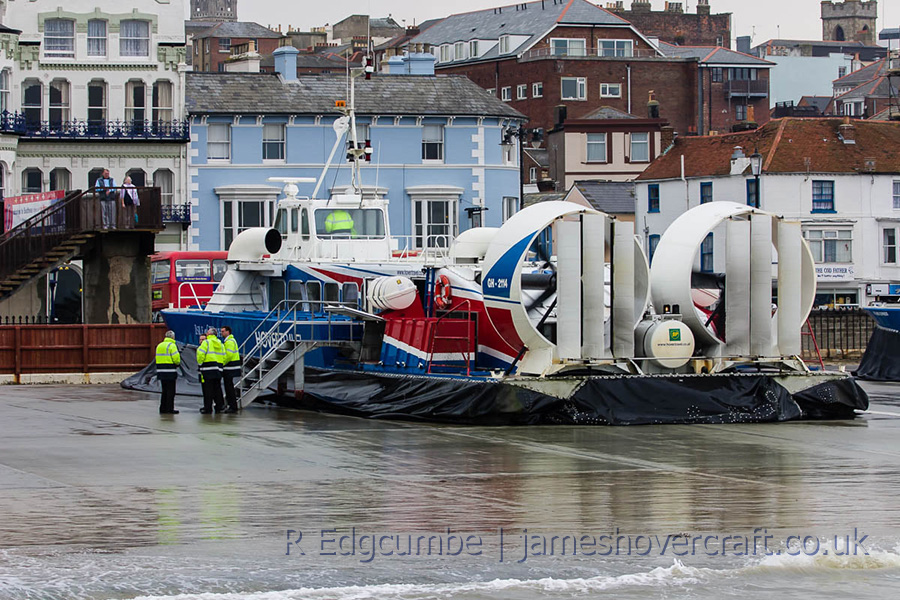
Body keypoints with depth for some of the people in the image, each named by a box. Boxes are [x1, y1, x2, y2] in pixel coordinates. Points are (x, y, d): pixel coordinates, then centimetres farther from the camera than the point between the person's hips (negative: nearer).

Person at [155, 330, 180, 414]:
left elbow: (158, 358, 14)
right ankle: (170, 409, -3)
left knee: (164, 390, 15)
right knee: (171, 391, -2)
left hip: (161, 371, 7)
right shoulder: (171, 345, -11)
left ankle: (162, 409, 15)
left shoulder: (159, 345, 15)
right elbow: (176, 358, -16)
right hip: (170, 372, -7)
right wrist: (178, 363, 3)